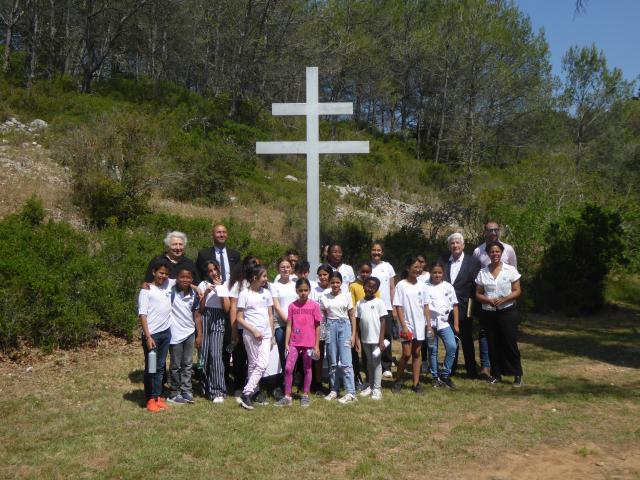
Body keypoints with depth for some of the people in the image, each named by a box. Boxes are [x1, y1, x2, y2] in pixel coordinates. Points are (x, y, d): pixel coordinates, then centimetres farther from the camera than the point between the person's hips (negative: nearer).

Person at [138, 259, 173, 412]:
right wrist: (148, 336, -17)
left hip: (166, 332, 5)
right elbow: (142, 315, -11)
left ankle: (158, 397, 19)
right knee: (150, 367, 4)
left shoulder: (169, 285, 8)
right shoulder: (146, 291, -8)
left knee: (160, 366, 12)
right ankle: (150, 399, 12)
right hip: (152, 334, -5)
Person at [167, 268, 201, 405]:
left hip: (190, 333, 4)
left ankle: (186, 391, 22)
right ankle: (174, 394, 18)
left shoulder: (194, 295, 2)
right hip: (175, 334, -4)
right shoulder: (170, 291, -11)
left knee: (188, 364, 12)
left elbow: (196, 315, 8)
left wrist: (199, 335, 7)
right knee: (175, 366, 7)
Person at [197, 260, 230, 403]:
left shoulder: (224, 286, 10)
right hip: (205, 320, 1)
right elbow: (199, 308, 2)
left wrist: (220, 289, -5)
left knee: (216, 354, -12)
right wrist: (206, 293, -11)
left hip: (218, 322, 0)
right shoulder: (203, 285, 6)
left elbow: (227, 308, 0)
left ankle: (218, 391, -12)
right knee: (204, 355, 2)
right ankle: (206, 388, 17)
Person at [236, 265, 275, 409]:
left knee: (263, 364, -7)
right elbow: (239, 318, -4)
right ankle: (254, 391, 11)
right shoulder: (244, 294, -4)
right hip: (250, 334, -4)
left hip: (265, 334, 4)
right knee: (253, 363, 1)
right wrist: (254, 331, -13)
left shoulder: (266, 293, 10)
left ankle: (247, 392, -2)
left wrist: (271, 336, 11)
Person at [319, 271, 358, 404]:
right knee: (332, 362, 9)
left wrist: (353, 334, 0)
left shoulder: (346, 296, 1)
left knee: (346, 362, -6)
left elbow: (352, 316, 4)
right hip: (330, 327, 2)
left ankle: (350, 393, -3)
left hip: (344, 326, -2)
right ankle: (334, 390, 19)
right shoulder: (324, 298, 4)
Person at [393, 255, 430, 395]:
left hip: (419, 325, 4)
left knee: (416, 354, 8)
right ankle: (398, 381, 14)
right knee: (407, 354, -3)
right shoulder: (401, 285, -8)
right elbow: (398, 307, -9)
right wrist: (404, 326, -13)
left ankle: (416, 383, 14)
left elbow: (426, 306, 9)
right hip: (407, 325, -4)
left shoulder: (422, 286, 5)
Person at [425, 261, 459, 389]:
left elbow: (454, 305, 8)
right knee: (432, 350, 6)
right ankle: (435, 377, 19)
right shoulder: (426, 287, -4)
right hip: (430, 322, -2)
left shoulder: (448, 286, 5)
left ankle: (445, 375, 3)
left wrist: (456, 324, 4)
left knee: (452, 346, -12)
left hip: (444, 322, 2)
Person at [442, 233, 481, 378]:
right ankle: (451, 369, 23)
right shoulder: (443, 262, 7)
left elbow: (476, 285, -4)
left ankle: (471, 370, 17)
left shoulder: (473, 261, -1)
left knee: (467, 340, 6)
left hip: (464, 308, -3)